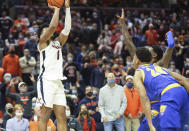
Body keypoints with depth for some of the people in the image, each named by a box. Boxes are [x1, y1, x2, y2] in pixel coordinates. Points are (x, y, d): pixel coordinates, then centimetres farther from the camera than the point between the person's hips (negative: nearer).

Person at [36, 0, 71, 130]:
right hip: (46, 81, -7)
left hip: (58, 82, 7)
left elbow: (67, 29, 12)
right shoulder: (43, 41, 2)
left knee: (62, 117, 1)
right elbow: (53, 26, -12)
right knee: (45, 116, -9)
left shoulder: (57, 42, 21)